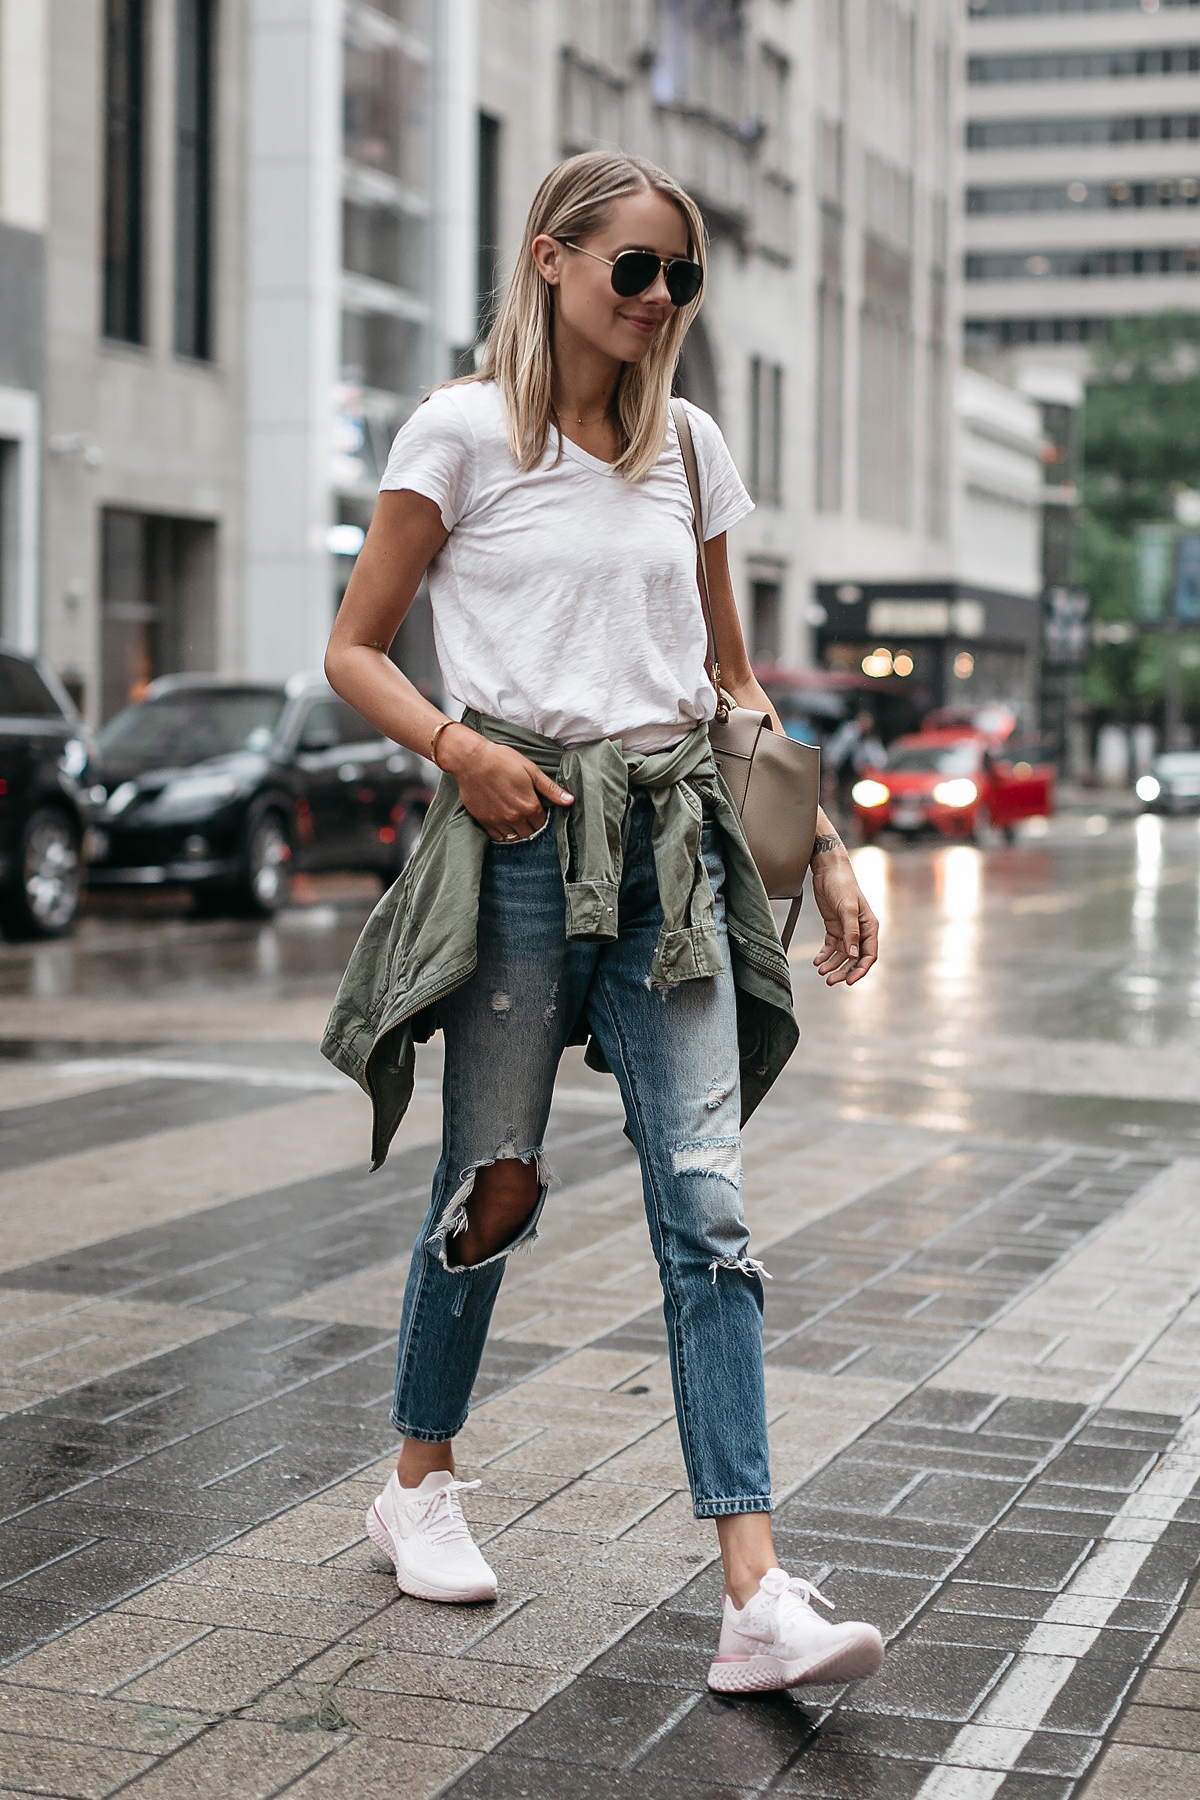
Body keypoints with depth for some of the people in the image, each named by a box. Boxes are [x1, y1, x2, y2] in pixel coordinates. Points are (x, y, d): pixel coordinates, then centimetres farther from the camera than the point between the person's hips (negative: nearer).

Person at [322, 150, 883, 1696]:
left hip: (672, 849, 3)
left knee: (706, 1204, -7)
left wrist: (826, 854, 13)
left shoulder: (688, 446, 15)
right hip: (523, 840, -3)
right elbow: (355, 651, 3)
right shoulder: (463, 432, 2)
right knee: (493, 1184, 4)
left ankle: (757, 1598, -12)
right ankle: (419, 1485, 30)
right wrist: (457, 744, -16)